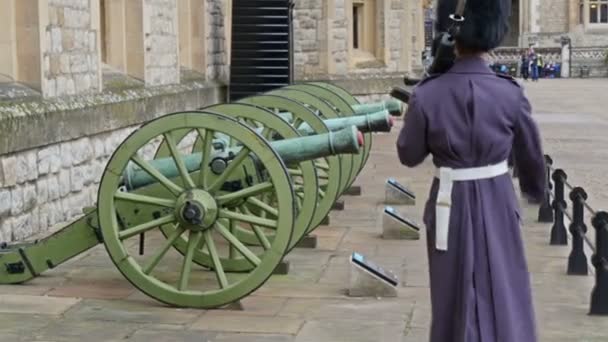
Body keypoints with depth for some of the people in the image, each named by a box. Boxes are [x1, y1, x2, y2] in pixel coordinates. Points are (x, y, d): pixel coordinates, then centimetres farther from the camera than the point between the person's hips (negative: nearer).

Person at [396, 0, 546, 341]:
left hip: (451, 210, 0)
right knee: (506, 300, 10)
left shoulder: (427, 95, -13)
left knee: (457, 299, 15)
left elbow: (409, 155, 0)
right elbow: (531, 154, 4)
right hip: (498, 206, 0)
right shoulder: (510, 94, -11)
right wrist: (537, 189, 24)